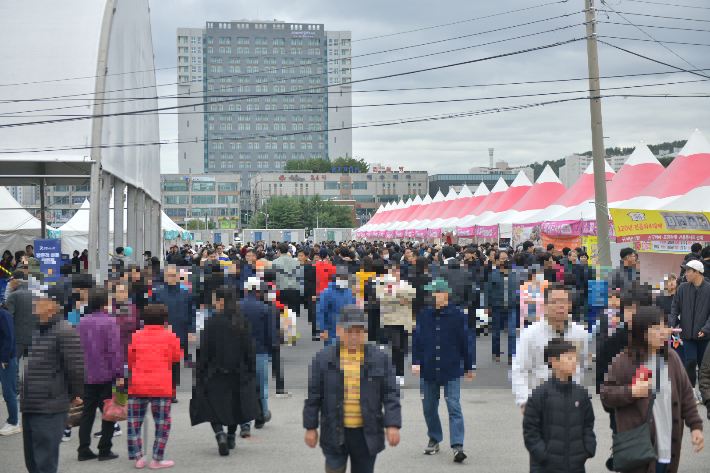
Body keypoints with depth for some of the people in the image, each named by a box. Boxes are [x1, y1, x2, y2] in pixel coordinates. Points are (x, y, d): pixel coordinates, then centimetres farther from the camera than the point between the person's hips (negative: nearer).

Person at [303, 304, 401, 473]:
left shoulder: (379, 358, 0)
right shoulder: (323, 358, 0)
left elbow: (391, 394, -1)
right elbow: (313, 395, 3)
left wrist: (393, 425, -10)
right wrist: (310, 427, 1)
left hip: (366, 434, 1)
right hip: (335, 433, -1)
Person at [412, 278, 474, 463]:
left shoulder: (458, 315, -2)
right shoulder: (423, 315, 5)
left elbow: (467, 342, 2)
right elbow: (416, 340, 8)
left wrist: (469, 367, 4)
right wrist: (416, 362, -4)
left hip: (451, 371, -3)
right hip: (428, 371, 3)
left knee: (454, 407, -9)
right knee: (429, 408, 12)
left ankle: (457, 446, -10)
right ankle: (434, 439, 29)